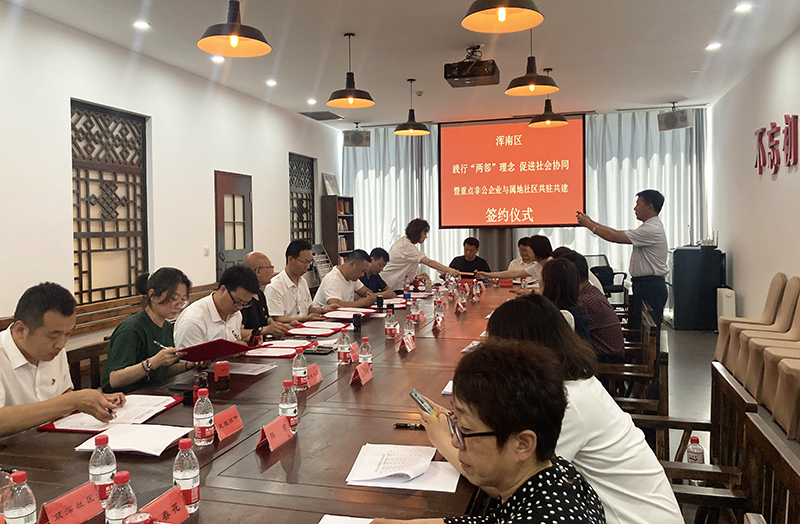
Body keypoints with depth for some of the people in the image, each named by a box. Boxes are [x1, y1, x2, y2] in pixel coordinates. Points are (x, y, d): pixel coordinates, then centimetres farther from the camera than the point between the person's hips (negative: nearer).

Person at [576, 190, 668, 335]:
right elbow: (618, 234, 15)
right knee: (635, 327, 11)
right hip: (643, 284, 10)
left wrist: (589, 225, -10)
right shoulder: (650, 227, 17)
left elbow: (615, 237, -20)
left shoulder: (652, 230, -18)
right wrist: (591, 222, 11)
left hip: (650, 287, -10)